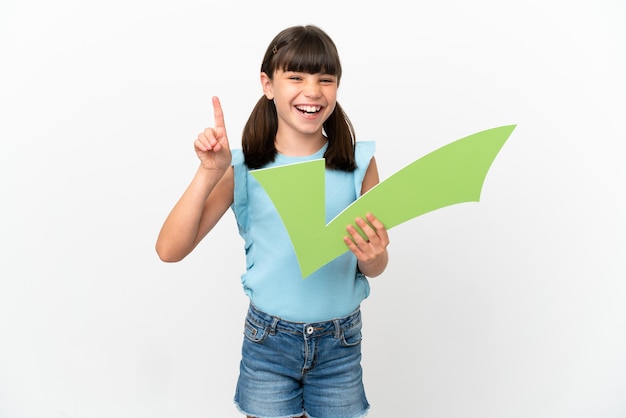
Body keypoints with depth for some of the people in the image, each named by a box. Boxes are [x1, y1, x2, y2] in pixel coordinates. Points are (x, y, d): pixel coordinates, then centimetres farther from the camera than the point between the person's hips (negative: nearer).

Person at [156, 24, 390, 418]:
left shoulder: (358, 163, -6)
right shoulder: (245, 167, -8)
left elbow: (376, 267, 0)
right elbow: (170, 249, -13)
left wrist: (371, 257, -23)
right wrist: (209, 173, -23)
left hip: (340, 341, 1)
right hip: (269, 339, 0)